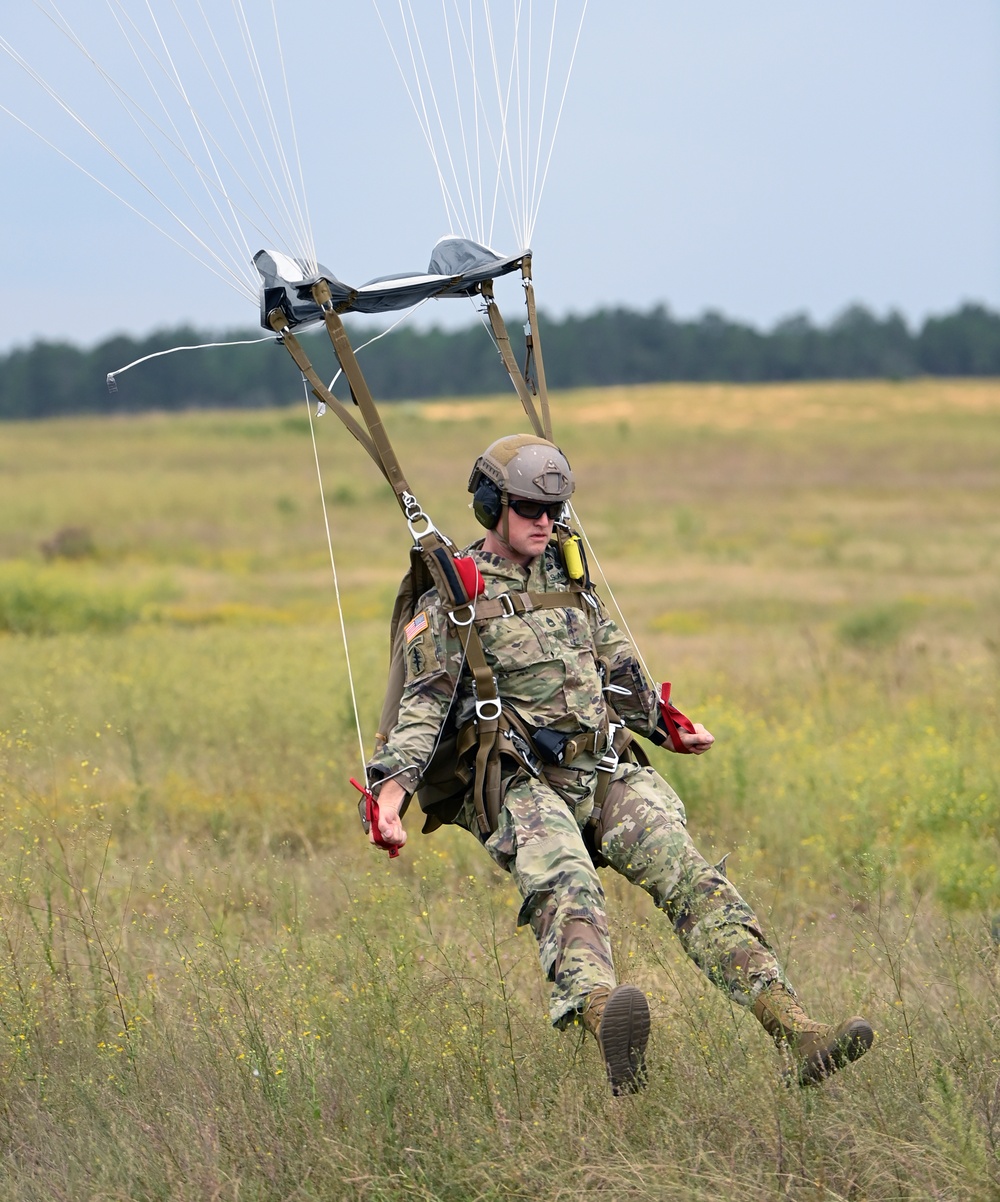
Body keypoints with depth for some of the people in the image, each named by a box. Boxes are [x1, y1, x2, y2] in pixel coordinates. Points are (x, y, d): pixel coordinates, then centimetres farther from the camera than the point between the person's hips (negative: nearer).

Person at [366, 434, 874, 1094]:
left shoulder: (570, 581, 22)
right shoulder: (453, 602, 5)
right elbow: (424, 706, -5)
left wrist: (668, 724, 34)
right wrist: (392, 787, -19)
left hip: (608, 773, 5)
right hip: (523, 785, -5)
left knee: (692, 875, -19)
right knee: (566, 883, -36)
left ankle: (796, 1033, -33)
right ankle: (607, 1020, -66)